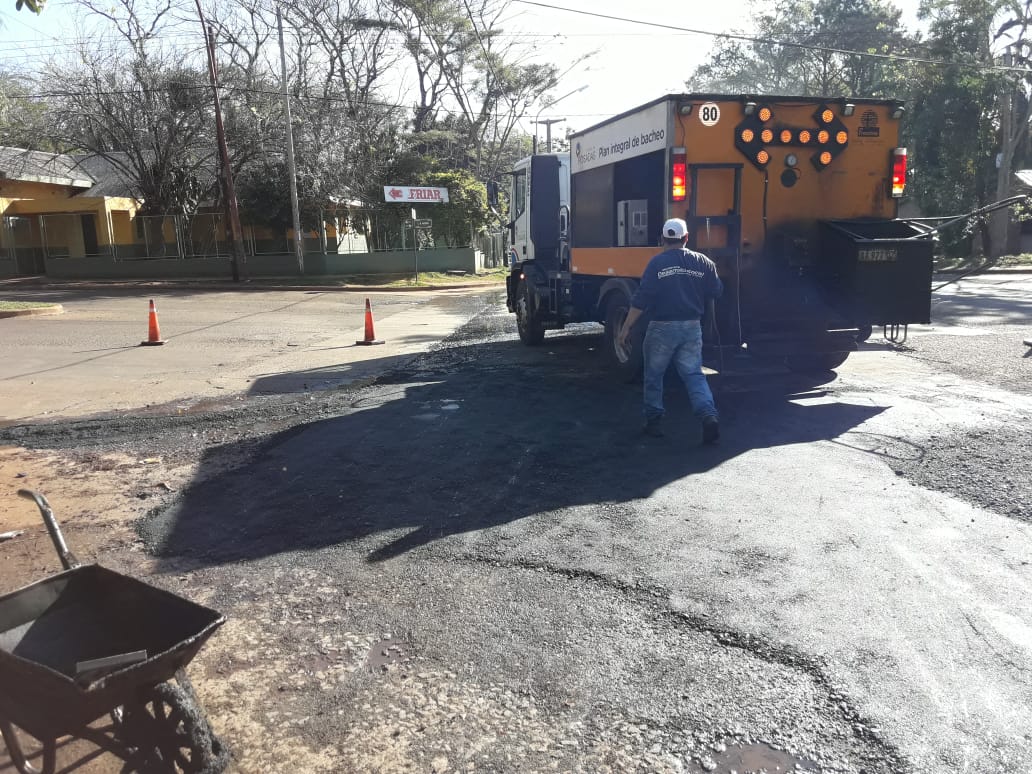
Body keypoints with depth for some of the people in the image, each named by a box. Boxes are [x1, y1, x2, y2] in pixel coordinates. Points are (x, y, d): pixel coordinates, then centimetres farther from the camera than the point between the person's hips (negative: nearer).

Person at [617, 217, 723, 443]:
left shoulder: (657, 263, -8)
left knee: (654, 375, 13)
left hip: (662, 328, -3)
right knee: (694, 374, 7)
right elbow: (717, 292, 8)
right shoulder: (702, 262, 3)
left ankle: (654, 420, 18)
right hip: (692, 328, 3)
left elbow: (641, 300, -12)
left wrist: (626, 328, -8)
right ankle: (709, 415, -13)